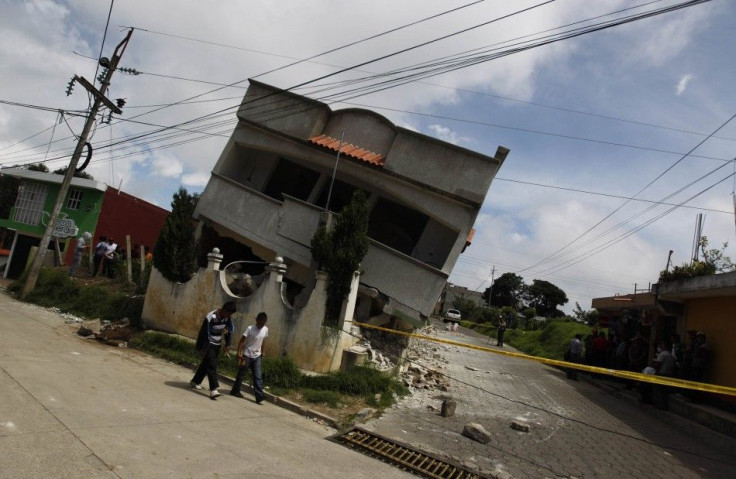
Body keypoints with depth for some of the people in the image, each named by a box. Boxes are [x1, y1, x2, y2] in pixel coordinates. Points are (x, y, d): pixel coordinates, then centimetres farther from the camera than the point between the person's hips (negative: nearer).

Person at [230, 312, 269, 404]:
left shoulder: (265, 330, -3)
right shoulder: (250, 328, -18)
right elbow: (242, 341, -16)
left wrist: (262, 352, 15)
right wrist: (239, 353, -21)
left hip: (257, 356, 4)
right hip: (247, 355, -4)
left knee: (258, 376, -2)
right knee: (241, 374, 9)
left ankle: (259, 396, -5)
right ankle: (235, 391, 26)